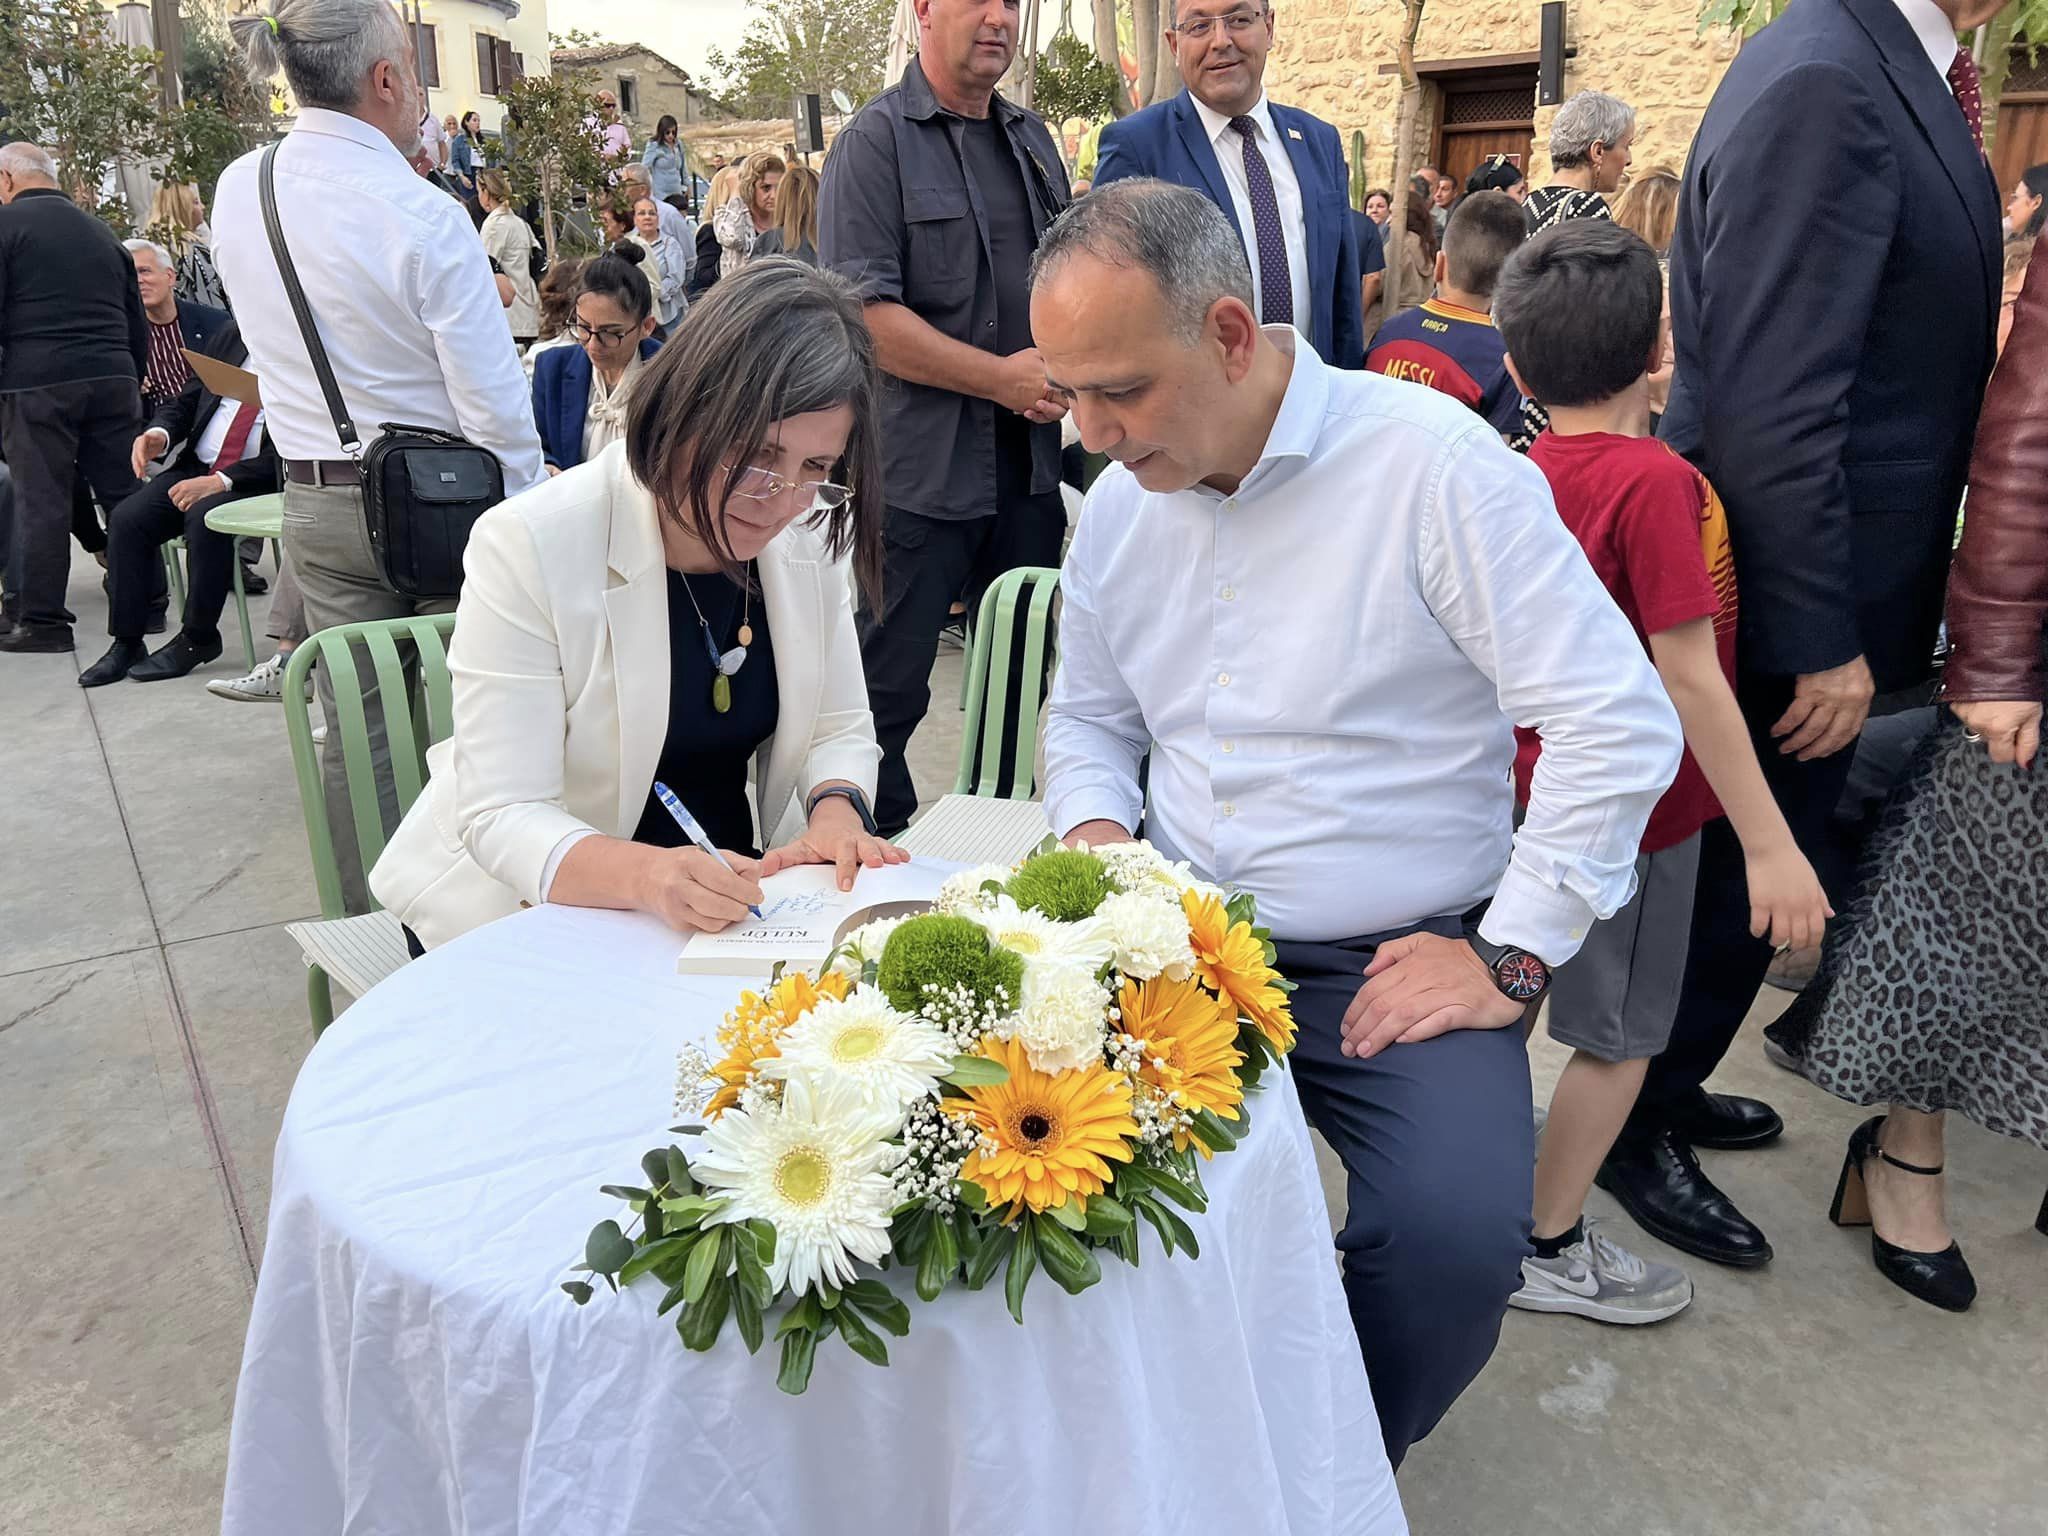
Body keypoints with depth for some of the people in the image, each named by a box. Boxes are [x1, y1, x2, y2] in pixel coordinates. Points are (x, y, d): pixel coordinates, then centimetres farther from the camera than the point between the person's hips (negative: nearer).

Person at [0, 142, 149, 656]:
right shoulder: (102, 232, 19)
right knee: (124, 495, 7)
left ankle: (42, 621, 2)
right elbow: (138, 323, 19)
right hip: (113, 380, 5)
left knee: (42, 502, -1)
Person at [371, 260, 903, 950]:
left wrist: (835, 810, -19)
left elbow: (839, 730, 4)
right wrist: (646, 876, -41)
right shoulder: (529, 545, -20)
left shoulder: (810, 537, -6)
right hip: (531, 908, -4)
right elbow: (501, 814, -22)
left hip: (724, 893, 5)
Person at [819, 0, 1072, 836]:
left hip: (1030, 461, 7)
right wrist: (1003, 377, -17)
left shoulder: (1033, 139, 16)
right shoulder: (877, 139, -6)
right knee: (889, 686, -1)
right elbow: (862, 311, -16)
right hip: (920, 466, -7)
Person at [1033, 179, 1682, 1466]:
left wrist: (1510, 959, -14)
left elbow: (1619, 723, -15)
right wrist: (1098, 832, -2)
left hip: (1398, 962, -4)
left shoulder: (1431, 461, -14)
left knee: (1455, 1236, -27)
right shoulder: (1121, 502, 6)